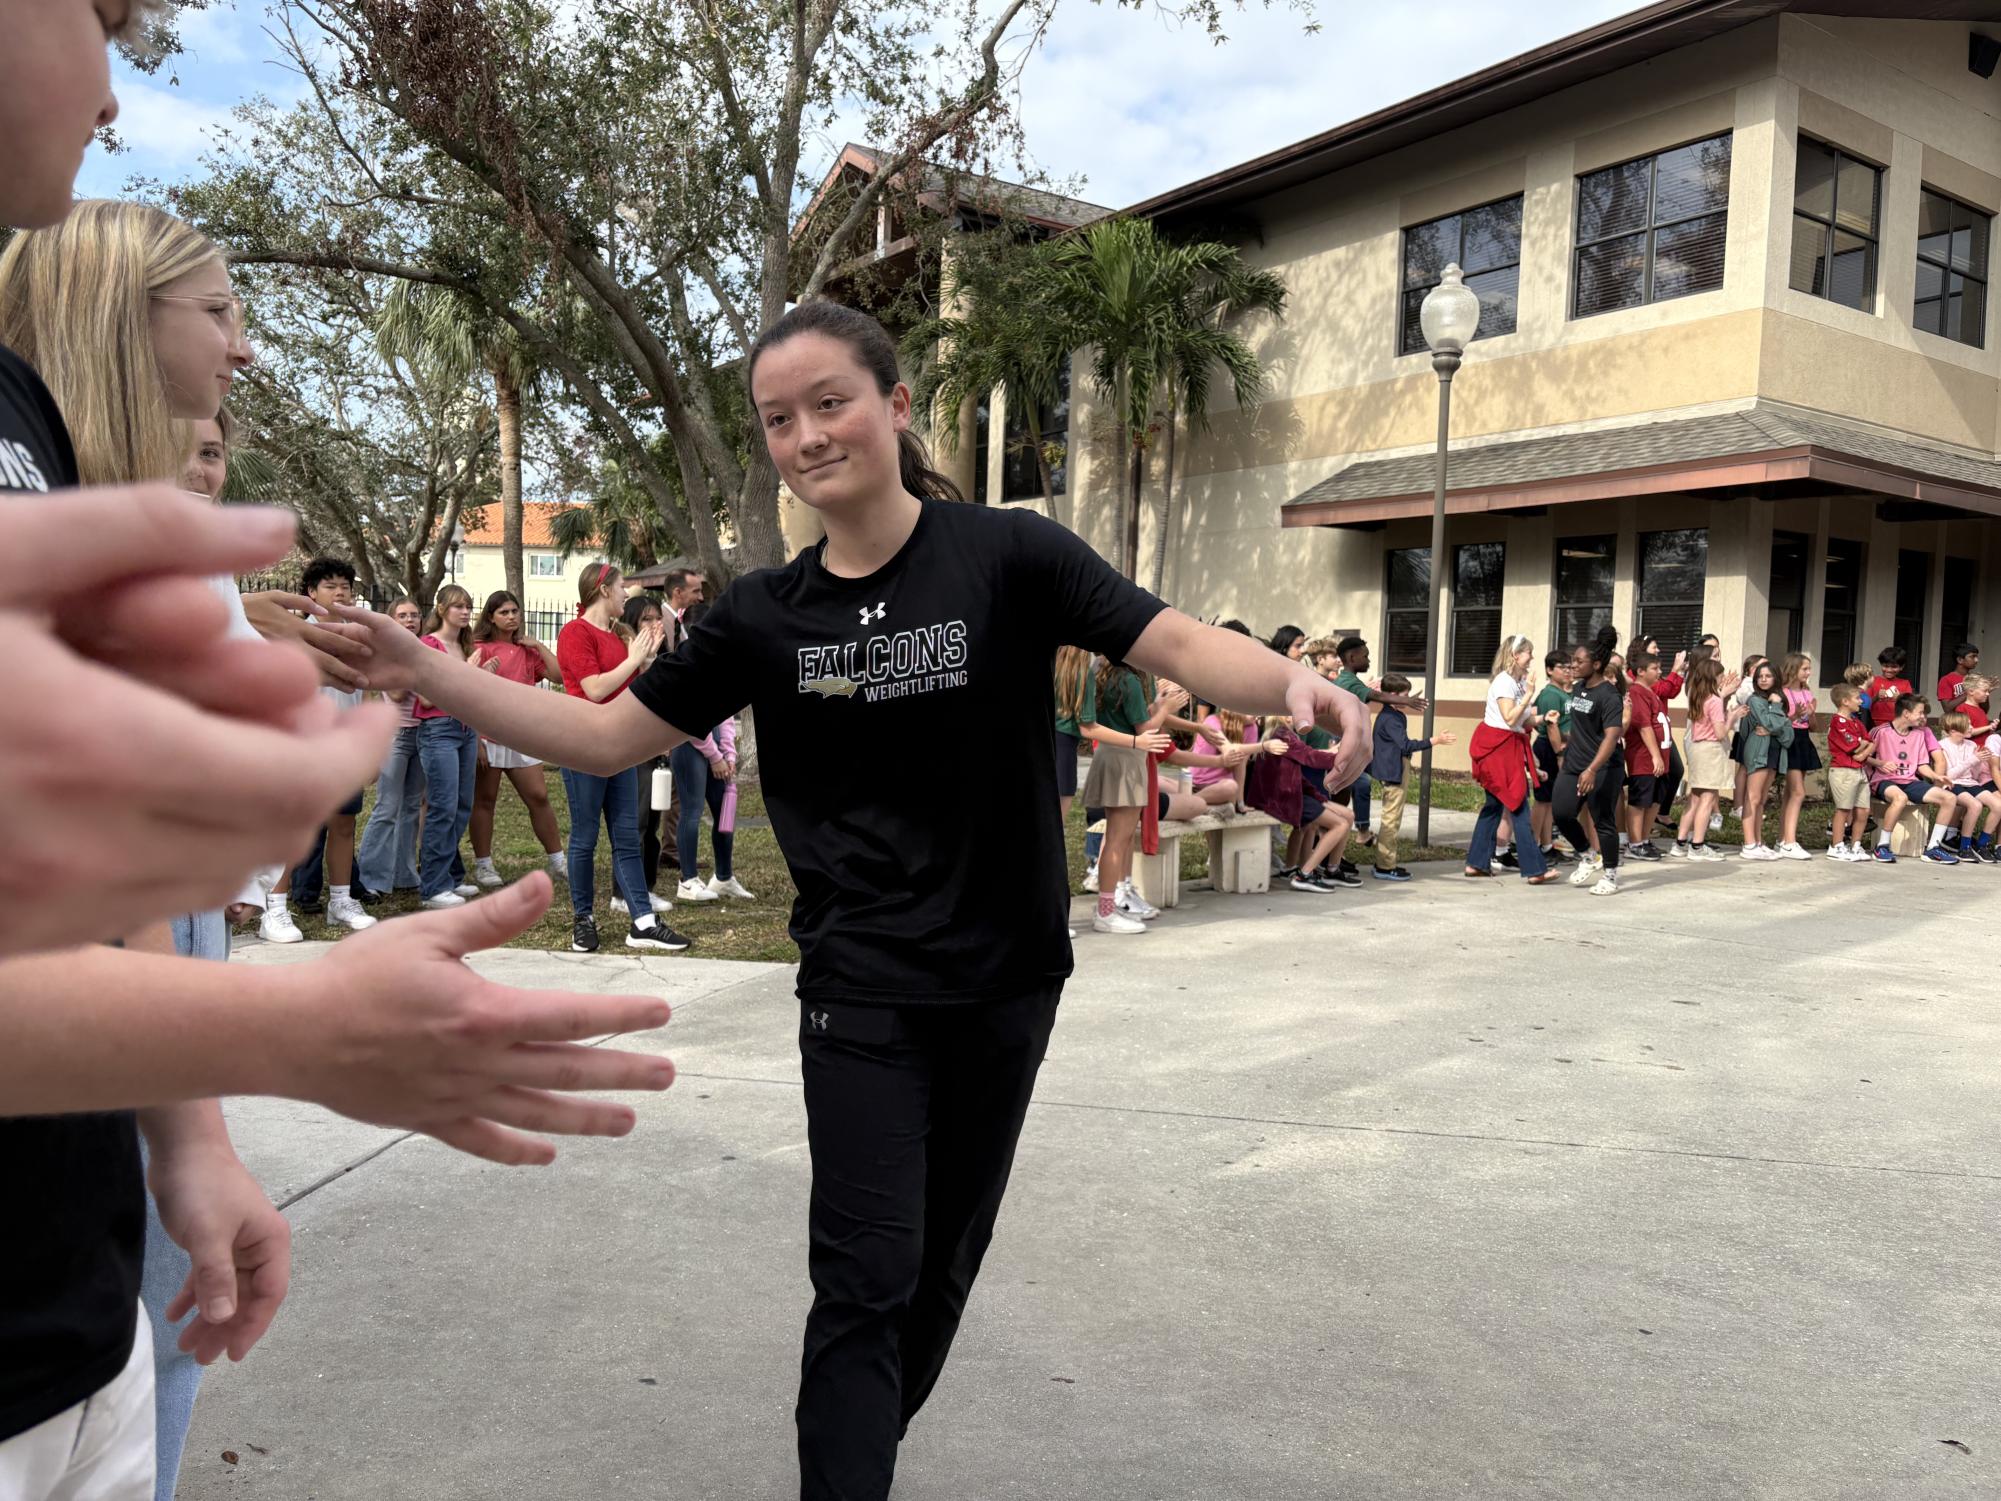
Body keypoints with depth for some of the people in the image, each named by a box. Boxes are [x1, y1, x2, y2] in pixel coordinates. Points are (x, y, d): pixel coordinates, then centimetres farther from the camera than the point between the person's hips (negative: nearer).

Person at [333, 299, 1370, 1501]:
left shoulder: (1006, 555, -10)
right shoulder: (766, 615, -2)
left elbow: (1182, 647, -16)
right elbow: (607, 737, 2)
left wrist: (1293, 683, -37)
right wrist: (424, 674, -7)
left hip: (1006, 982, 1)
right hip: (862, 993, 0)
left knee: (945, 1261, 17)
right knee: (869, 1279, 0)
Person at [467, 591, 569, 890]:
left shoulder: (527, 649, 12)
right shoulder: (480, 649, -4)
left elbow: (559, 676, 2)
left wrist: (538, 646, -1)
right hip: (488, 735, -4)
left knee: (539, 797, 5)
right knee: (485, 800, 5)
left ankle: (557, 862, 13)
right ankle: (482, 866, 14)